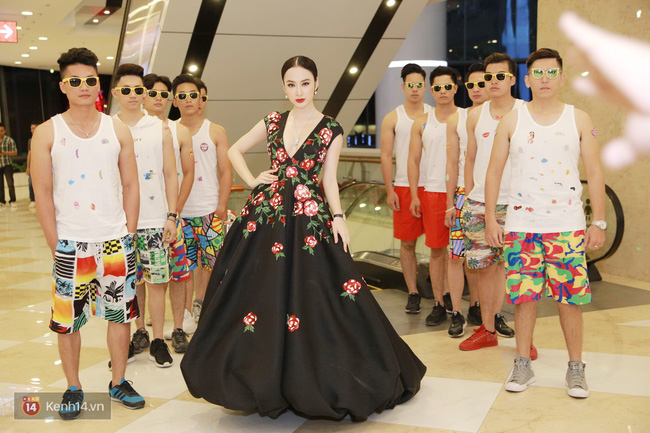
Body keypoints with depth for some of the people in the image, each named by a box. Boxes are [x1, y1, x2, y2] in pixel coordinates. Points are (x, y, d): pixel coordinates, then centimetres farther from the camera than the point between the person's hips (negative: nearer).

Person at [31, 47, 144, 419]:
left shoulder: (118, 130, 6)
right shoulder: (47, 133, 0)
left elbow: (131, 185, 7)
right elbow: (43, 193, -1)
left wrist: (129, 236, 1)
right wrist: (56, 246, -6)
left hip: (115, 240, 2)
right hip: (70, 243, -2)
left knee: (120, 312, 8)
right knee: (67, 318, 3)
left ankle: (119, 381, 24)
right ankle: (74, 388, 20)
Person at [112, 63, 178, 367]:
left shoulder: (159, 128, 5)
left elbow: (170, 174, 6)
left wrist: (172, 216, -1)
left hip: (154, 220, -1)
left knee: (155, 280, 0)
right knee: (132, 280, 9)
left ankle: (158, 340, 11)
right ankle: (140, 332, 26)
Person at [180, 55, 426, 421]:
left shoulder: (331, 130, 2)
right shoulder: (273, 122, 9)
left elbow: (329, 178, 0)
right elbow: (236, 151, 19)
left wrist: (338, 218, -12)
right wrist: (253, 181, 5)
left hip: (309, 220, -3)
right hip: (265, 216, 3)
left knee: (309, 299, -3)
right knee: (259, 293, 6)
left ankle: (307, 384, 14)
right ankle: (262, 382, 21)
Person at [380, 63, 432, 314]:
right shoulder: (392, 118, 5)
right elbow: (386, 156, 3)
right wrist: (389, 190, -4)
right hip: (404, 187, 0)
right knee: (407, 243, 3)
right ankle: (413, 293, 12)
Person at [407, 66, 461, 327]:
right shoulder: (422, 123, 8)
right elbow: (413, 160, 10)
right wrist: (414, 195, 3)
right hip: (432, 193, 2)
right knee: (436, 250, 5)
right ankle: (439, 305, 15)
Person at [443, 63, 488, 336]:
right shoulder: (457, 119, 6)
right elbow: (452, 163, 6)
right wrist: (450, 203, 3)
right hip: (464, 194, 0)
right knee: (456, 255, -6)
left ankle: (475, 308, 23)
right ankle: (456, 314, 4)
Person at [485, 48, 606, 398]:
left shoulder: (579, 120, 5)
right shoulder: (512, 121, 5)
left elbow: (594, 173, 5)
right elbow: (494, 171, 6)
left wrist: (599, 222, -1)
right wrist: (491, 218, 0)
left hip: (568, 225, 0)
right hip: (521, 224, 0)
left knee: (570, 298, 1)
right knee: (524, 295, 3)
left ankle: (576, 367, 16)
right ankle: (523, 365, 17)